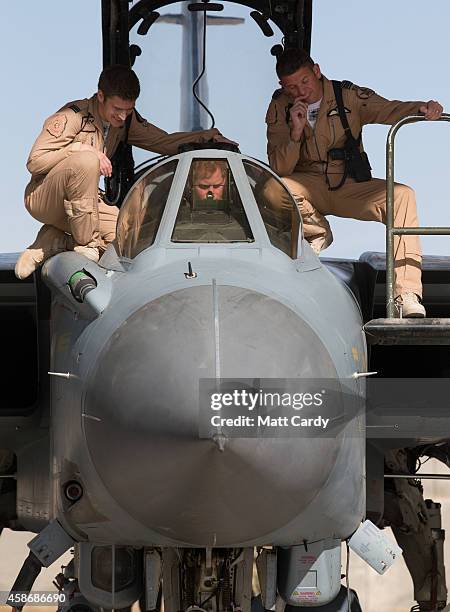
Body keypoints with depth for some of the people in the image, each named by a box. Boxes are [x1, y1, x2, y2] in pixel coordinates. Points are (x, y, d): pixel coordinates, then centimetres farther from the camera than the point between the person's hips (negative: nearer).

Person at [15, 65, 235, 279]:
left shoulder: (127, 120, 3)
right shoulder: (73, 116, -17)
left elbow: (165, 142, 8)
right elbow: (34, 162, -19)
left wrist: (205, 136, -7)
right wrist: (81, 149, -25)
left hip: (82, 204, 7)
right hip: (42, 198, -7)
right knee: (86, 160, -35)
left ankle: (52, 241, -5)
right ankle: (86, 245, -25)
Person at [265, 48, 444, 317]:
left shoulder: (349, 96, -3)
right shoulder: (280, 108, -2)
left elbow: (388, 110, -15)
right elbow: (280, 169, -8)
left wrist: (421, 109, -36)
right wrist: (295, 133, -25)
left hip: (350, 186, 0)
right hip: (308, 185, 0)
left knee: (402, 195, -28)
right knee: (272, 190, -34)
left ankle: (406, 295, -32)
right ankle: (318, 233, -1)